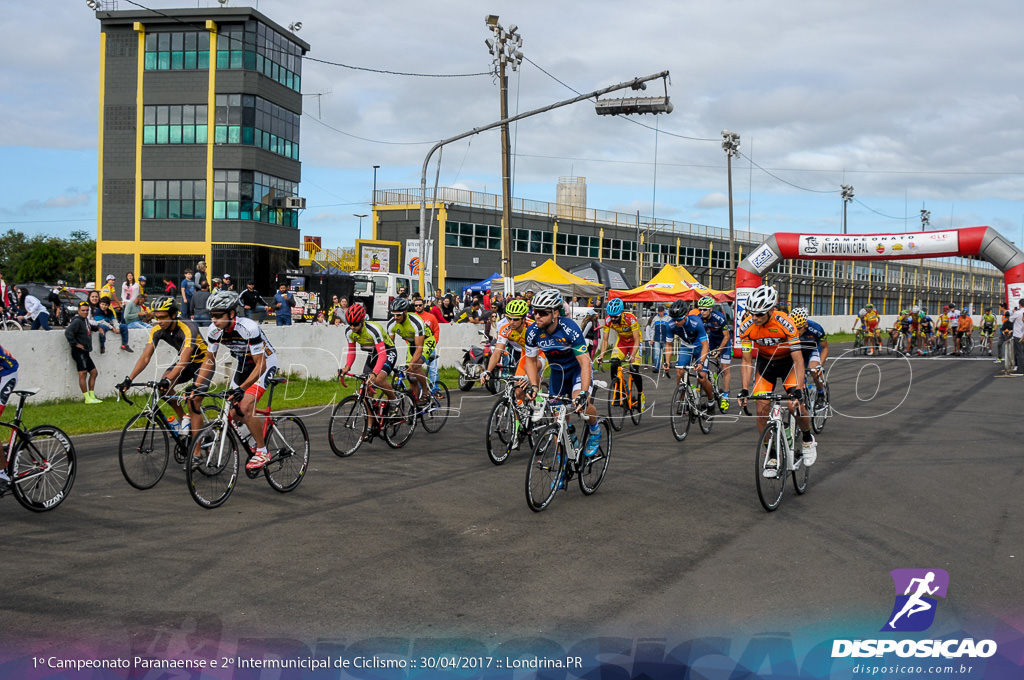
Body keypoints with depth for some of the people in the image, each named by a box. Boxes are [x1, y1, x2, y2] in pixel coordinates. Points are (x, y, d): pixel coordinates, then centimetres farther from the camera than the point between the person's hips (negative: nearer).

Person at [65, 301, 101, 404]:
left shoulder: (86, 320, 16)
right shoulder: (77, 321, -12)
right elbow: (68, 332, -25)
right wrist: (75, 344, -20)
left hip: (85, 353, 10)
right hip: (79, 352, -10)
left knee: (93, 372, 10)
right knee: (83, 374, -9)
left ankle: (92, 396, 14)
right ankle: (87, 398, -9)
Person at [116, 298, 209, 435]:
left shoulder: (188, 328, -33)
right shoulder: (158, 330, -15)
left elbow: (184, 361, -43)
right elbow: (145, 357, -17)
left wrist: (168, 380, -56)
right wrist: (129, 379, -28)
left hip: (202, 362, -6)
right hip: (185, 361, 6)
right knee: (163, 386, -20)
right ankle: (183, 418, 0)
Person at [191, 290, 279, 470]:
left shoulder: (248, 328, -34)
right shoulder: (214, 330, -16)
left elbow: (261, 365, -33)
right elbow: (209, 361, -2)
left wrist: (241, 388, -42)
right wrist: (196, 387, -13)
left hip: (266, 363, -7)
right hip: (243, 364, 7)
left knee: (245, 407, -23)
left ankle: (263, 452, -9)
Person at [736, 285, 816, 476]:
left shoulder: (785, 323, -31)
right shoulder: (746, 327, -23)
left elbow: (798, 360, -30)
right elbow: (747, 361, -15)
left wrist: (798, 390, -40)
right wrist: (744, 390, -26)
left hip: (788, 362, -3)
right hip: (765, 363, 3)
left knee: (794, 404, -21)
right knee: (762, 408, -10)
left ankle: (808, 440, 9)